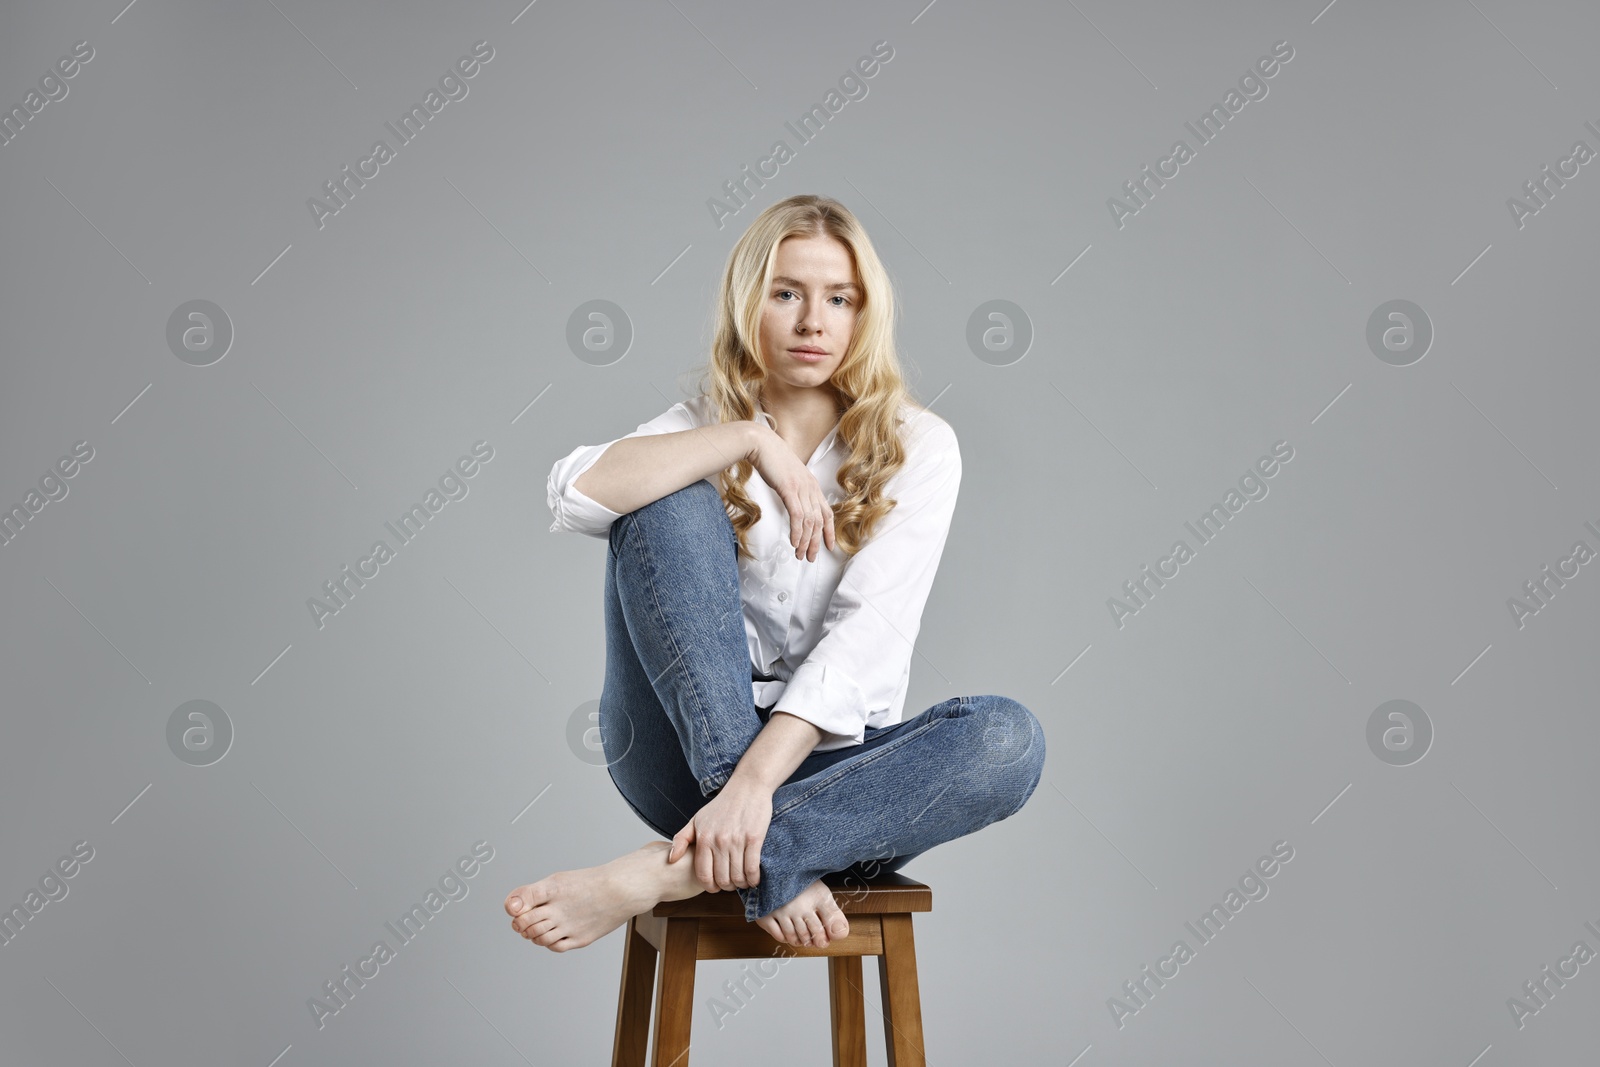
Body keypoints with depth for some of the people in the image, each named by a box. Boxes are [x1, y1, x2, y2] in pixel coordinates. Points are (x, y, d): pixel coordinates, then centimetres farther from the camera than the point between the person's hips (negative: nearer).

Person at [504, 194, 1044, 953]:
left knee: (1009, 738, -29)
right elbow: (574, 494, -15)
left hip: (825, 759, 0)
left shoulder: (915, 447, 1)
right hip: (689, 756, 0)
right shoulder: (697, 432, 8)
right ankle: (772, 865, -29)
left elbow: (869, 633, -14)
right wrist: (750, 441, -17)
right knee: (670, 505, -21)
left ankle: (673, 871, -35)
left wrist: (756, 781, -28)